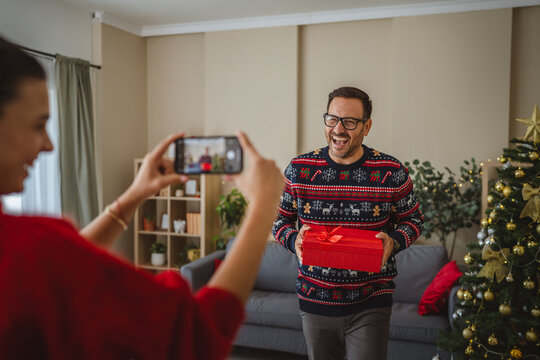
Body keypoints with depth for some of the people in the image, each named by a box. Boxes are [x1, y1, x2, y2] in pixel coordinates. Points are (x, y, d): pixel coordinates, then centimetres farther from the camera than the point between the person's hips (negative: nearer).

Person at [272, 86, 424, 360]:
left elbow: (412, 219, 6)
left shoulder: (392, 172, -7)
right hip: (315, 301, 2)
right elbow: (280, 219, 7)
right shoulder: (298, 169, -4)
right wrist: (294, 240, -14)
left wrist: (393, 242, -15)